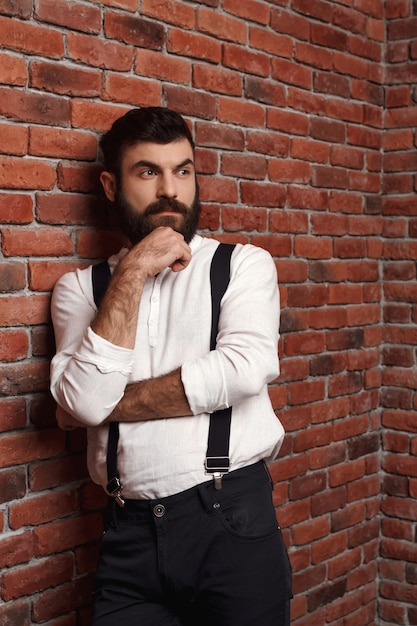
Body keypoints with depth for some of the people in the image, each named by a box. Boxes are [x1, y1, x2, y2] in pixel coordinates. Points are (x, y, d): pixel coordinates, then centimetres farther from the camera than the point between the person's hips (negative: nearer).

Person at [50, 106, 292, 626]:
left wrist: (106, 404, -8)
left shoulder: (245, 264, 4)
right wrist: (133, 272, -10)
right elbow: (84, 401, -9)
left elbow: (244, 370, -14)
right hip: (130, 533, 1)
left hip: (231, 522, -1)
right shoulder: (79, 288, 7)